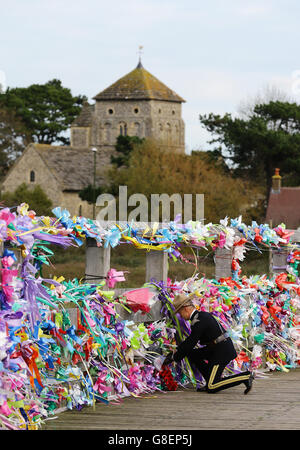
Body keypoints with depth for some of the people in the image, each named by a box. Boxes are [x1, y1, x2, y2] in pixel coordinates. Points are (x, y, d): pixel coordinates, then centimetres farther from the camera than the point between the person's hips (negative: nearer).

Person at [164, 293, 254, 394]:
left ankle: (245, 376, -10)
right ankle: (211, 381, 12)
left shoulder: (198, 321, -17)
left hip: (222, 351, -10)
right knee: (192, 355, 15)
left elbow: (190, 344, -15)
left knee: (211, 388, -11)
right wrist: (175, 352, 21)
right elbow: (190, 340, 24)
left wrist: (174, 358, -5)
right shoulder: (201, 315, 15)